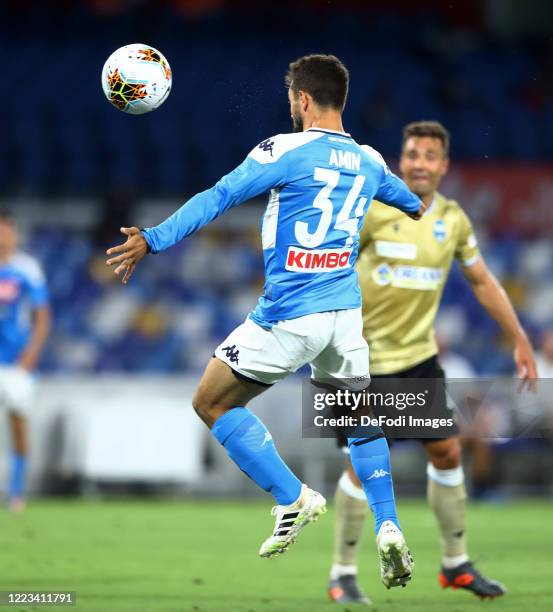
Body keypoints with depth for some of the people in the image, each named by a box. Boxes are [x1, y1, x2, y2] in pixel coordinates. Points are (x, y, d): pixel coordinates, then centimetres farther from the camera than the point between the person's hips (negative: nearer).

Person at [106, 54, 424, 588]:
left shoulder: (284, 152, -9)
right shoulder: (368, 162, 11)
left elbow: (219, 198, -16)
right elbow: (397, 191, 34)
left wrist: (153, 240, -18)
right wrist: (417, 207, 59)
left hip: (289, 316, -6)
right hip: (347, 312, 6)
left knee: (212, 403, 9)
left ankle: (293, 499, 2)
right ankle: (387, 529, 8)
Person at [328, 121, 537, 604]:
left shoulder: (453, 219, 2)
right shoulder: (372, 209, -13)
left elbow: (482, 281, 14)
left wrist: (520, 341, 14)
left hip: (419, 355, 5)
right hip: (363, 358, -5)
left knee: (447, 453, 5)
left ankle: (456, 563, 20)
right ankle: (343, 574, 6)